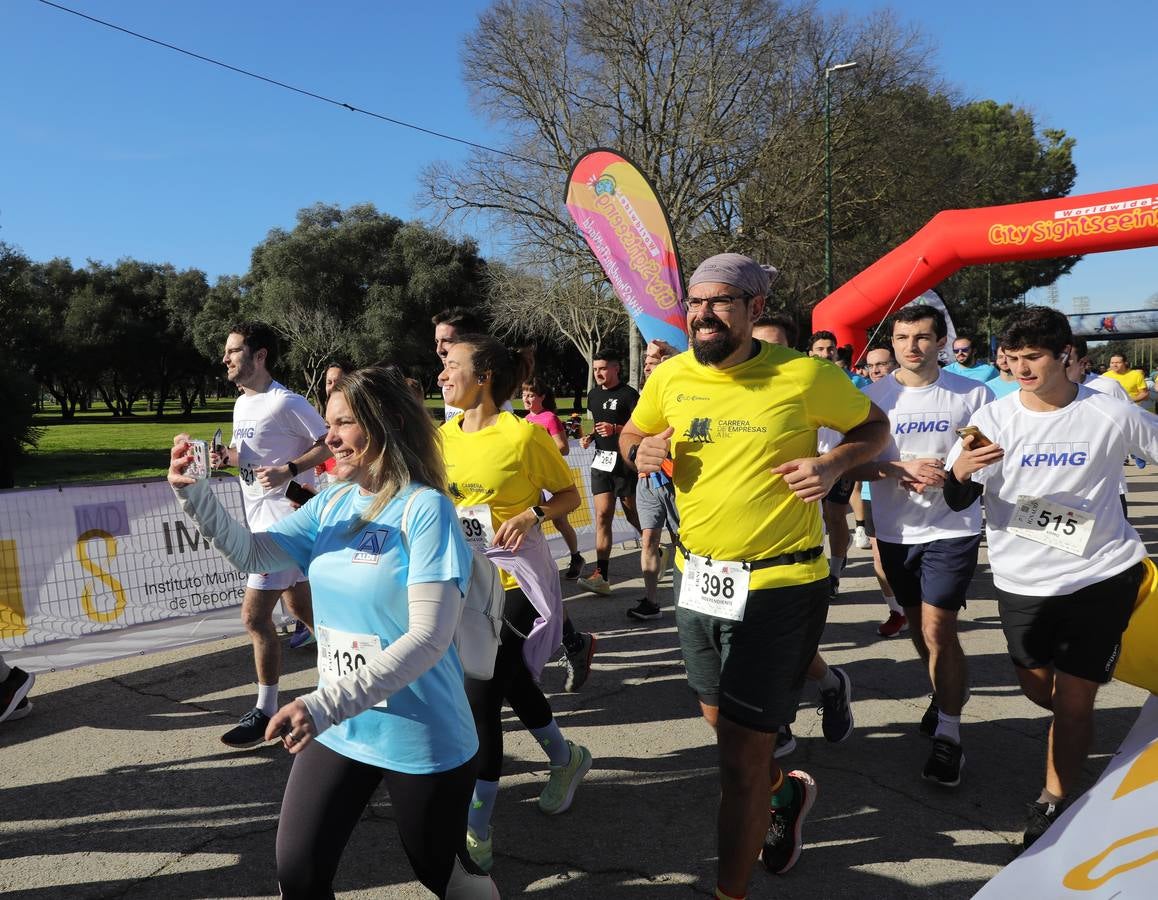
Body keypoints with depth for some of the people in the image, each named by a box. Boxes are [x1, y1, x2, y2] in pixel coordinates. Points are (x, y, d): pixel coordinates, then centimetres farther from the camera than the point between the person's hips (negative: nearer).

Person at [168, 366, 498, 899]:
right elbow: (253, 554, 4)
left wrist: (325, 705, -32)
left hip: (420, 738, -6)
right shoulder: (333, 504, 2)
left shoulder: (425, 509, -21)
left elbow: (429, 637, -27)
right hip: (338, 730, 6)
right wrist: (194, 493, -12)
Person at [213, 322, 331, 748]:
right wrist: (226, 458, 3)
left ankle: (265, 712, 6)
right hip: (262, 517, 10)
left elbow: (329, 444, -14)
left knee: (254, 614, -8)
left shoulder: (287, 402, -15)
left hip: (285, 517, -10)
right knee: (300, 608, 16)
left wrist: (289, 470, -24)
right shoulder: (241, 404, 14)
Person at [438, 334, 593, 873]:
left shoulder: (523, 435, -15)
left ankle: (477, 833, 8)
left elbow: (569, 494, -4)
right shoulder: (444, 436, 3)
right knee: (512, 682, 19)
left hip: (514, 583, -6)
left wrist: (531, 514, -21)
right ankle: (566, 758, 45)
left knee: (480, 699, -7)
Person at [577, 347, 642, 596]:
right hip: (601, 462, 5)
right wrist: (590, 437, 7)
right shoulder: (593, 394, 13)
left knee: (633, 515, 7)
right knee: (602, 516, -3)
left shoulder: (629, 394, -8)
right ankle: (601, 575, -7)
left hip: (625, 463, -5)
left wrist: (615, 429, -26)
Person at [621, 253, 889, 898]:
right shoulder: (671, 377, 1)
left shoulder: (805, 376, -11)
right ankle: (787, 790, 55)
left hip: (780, 585, -5)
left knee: (741, 761, -1)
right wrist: (642, 452, -6)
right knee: (719, 722, 24)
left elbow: (874, 426, 5)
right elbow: (631, 434, 18)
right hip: (698, 578, 6)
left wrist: (834, 464, -15)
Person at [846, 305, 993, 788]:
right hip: (895, 530, 3)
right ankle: (948, 691, 45)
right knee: (917, 623, 18)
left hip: (952, 528, -3)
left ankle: (948, 734, 8)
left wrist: (952, 473, -17)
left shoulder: (973, 394, -5)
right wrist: (901, 467, -19)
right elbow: (853, 463, -3)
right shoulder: (872, 396, -1)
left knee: (938, 630, -9)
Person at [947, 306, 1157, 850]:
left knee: (1074, 698, 0)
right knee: (1038, 687, 15)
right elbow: (959, 502, -9)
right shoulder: (994, 418, -7)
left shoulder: (1113, 416, -9)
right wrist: (960, 472, -30)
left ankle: (1053, 803, 18)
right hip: (1023, 580, 2)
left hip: (1102, 576, -2)